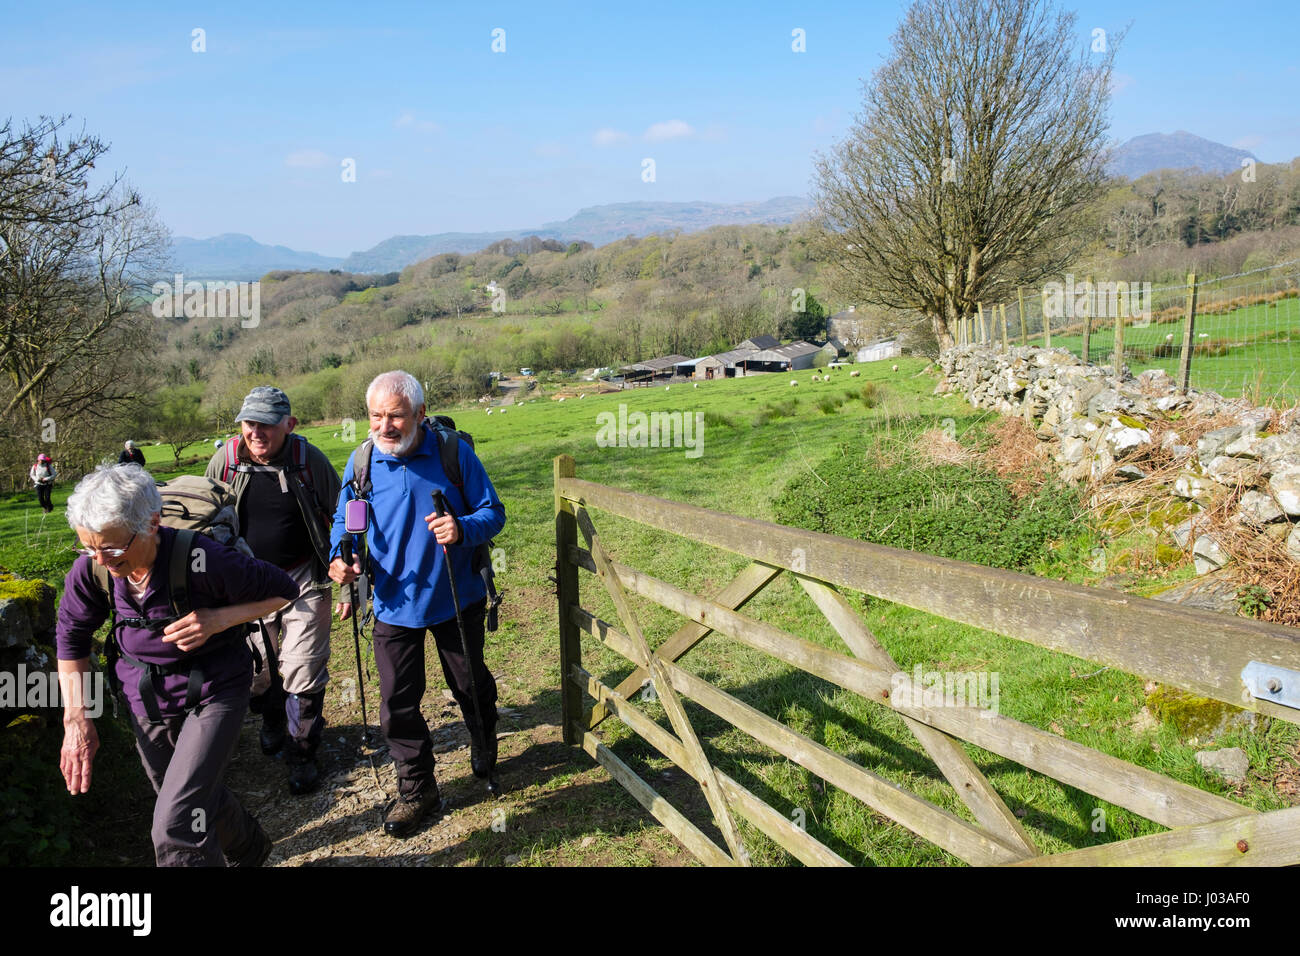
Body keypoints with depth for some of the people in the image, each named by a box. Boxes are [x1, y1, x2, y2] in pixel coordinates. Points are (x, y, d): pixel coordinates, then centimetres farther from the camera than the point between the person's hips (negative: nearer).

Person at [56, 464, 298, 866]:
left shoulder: (201, 560, -30)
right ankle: (248, 849, 53)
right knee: (198, 798, 23)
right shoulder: (91, 568, -16)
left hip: (213, 693, -5)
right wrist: (76, 718, -2)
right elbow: (71, 637, 3)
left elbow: (284, 590, -14)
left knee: (178, 826, -16)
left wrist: (217, 620, -27)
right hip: (147, 697, 5)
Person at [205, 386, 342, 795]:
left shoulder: (309, 460, -13)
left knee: (303, 672, -3)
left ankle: (302, 752, 19)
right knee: (256, 669, 15)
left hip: (304, 580, -2)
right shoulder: (225, 461, -7)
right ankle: (272, 719, 47)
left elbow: (340, 516, 0)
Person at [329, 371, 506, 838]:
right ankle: (417, 789, 25)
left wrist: (462, 529, -30)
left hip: (457, 599, -1)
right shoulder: (361, 462, -6)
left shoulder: (454, 452, -14)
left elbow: (493, 512, -9)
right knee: (397, 703, 6)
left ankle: (485, 748, 48)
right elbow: (344, 521, 7)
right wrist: (339, 558, -14)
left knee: (470, 684, 19)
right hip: (394, 604, 2)